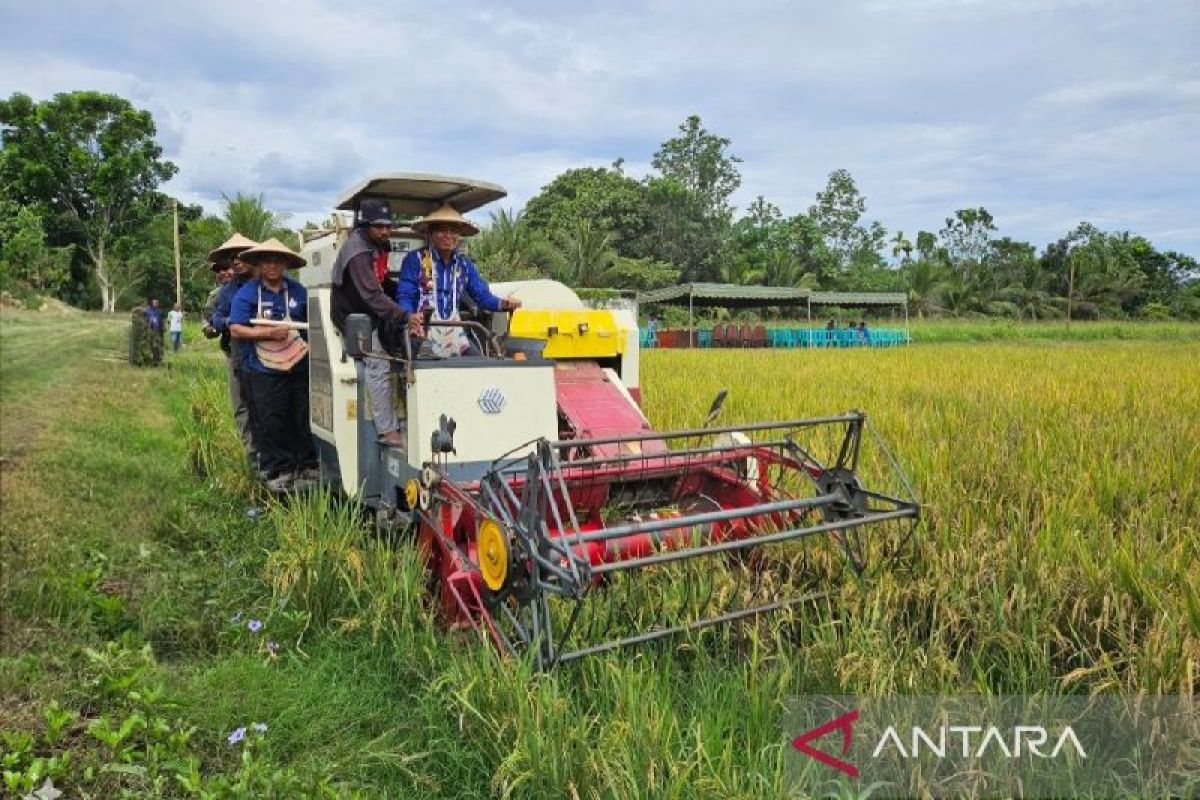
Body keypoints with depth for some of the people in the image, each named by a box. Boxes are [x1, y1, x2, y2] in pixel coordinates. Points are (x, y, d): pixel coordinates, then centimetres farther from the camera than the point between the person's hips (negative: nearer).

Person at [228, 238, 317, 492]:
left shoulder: (297, 291, 9)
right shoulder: (247, 294, -3)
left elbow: (312, 321, 21)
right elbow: (236, 330, -9)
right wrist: (269, 333, -19)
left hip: (298, 366, 4)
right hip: (264, 372, -4)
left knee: (303, 419, 11)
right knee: (269, 424, 0)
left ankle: (308, 466, 23)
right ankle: (277, 471, 11)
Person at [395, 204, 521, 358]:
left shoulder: (465, 264, 13)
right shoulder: (415, 260, -2)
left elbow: (482, 295, 8)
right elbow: (404, 296, -8)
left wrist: (503, 303, -13)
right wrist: (409, 315, -31)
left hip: (453, 334, 5)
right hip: (421, 331, -4)